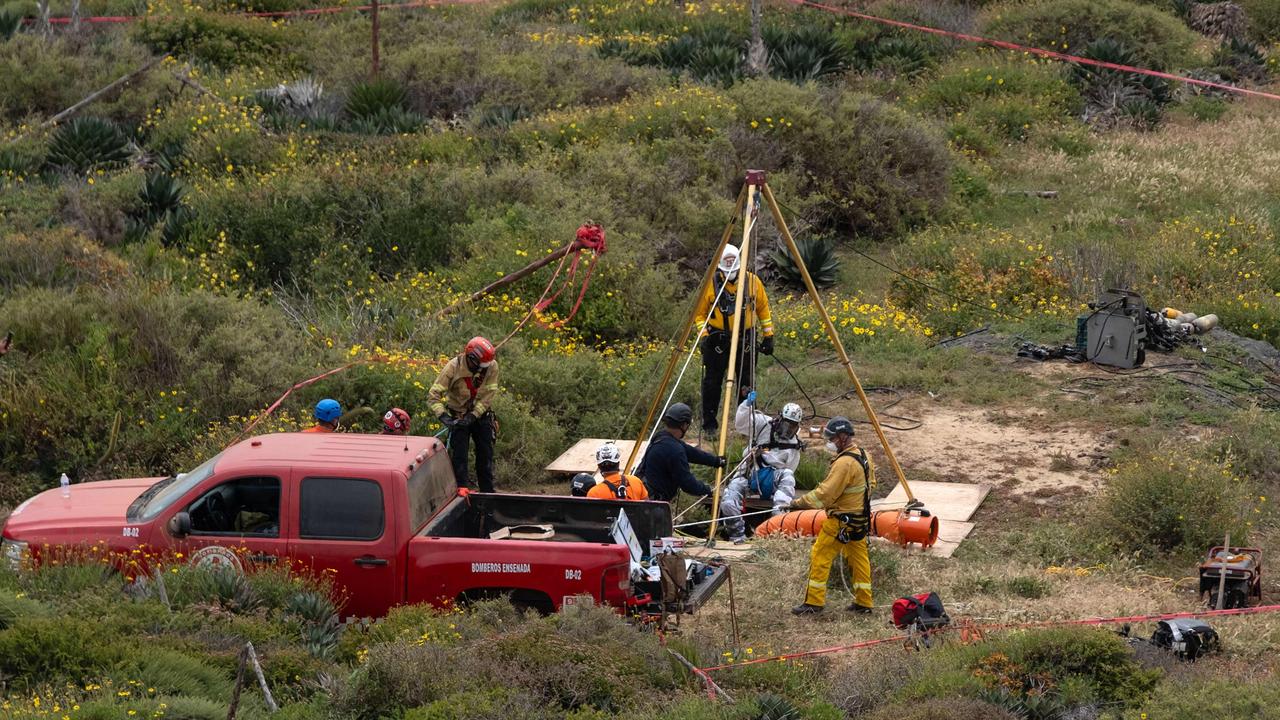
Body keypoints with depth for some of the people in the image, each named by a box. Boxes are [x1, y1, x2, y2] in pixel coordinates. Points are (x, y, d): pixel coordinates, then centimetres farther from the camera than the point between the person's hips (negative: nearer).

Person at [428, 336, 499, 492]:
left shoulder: (491, 366, -17)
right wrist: (442, 415, -36)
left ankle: (488, 492, 22)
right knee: (459, 457, -6)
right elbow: (433, 395, -23)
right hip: (458, 416, -2)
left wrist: (473, 416, -26)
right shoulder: (453, 368, -22)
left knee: (486, 455, 9)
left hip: (481, 414, 2)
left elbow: (488, 396, -16)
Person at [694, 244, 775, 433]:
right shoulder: (710, 284, -6)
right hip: (718, 338, -1)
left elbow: (763, 309, 9)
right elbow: (700, 313, 3)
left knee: (747, 382, 7)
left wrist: (768, 336, 8)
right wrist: (704, 336, -8)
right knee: (712, 382, 0)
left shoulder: (752, 281, -3)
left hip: (745, 338, 1)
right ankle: (709, 423, 11)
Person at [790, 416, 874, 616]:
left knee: (820, 556, -2)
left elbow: (826, 492, -25)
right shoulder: (861, 455, 6)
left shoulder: (845, 462, -24)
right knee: (858, 558, 15)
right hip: (859, 518, 10)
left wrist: (799, 502, -17)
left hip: (841, 520, -10)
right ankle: (863, 602, 19)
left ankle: (814, 602, -1)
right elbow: (871, 480, 19)